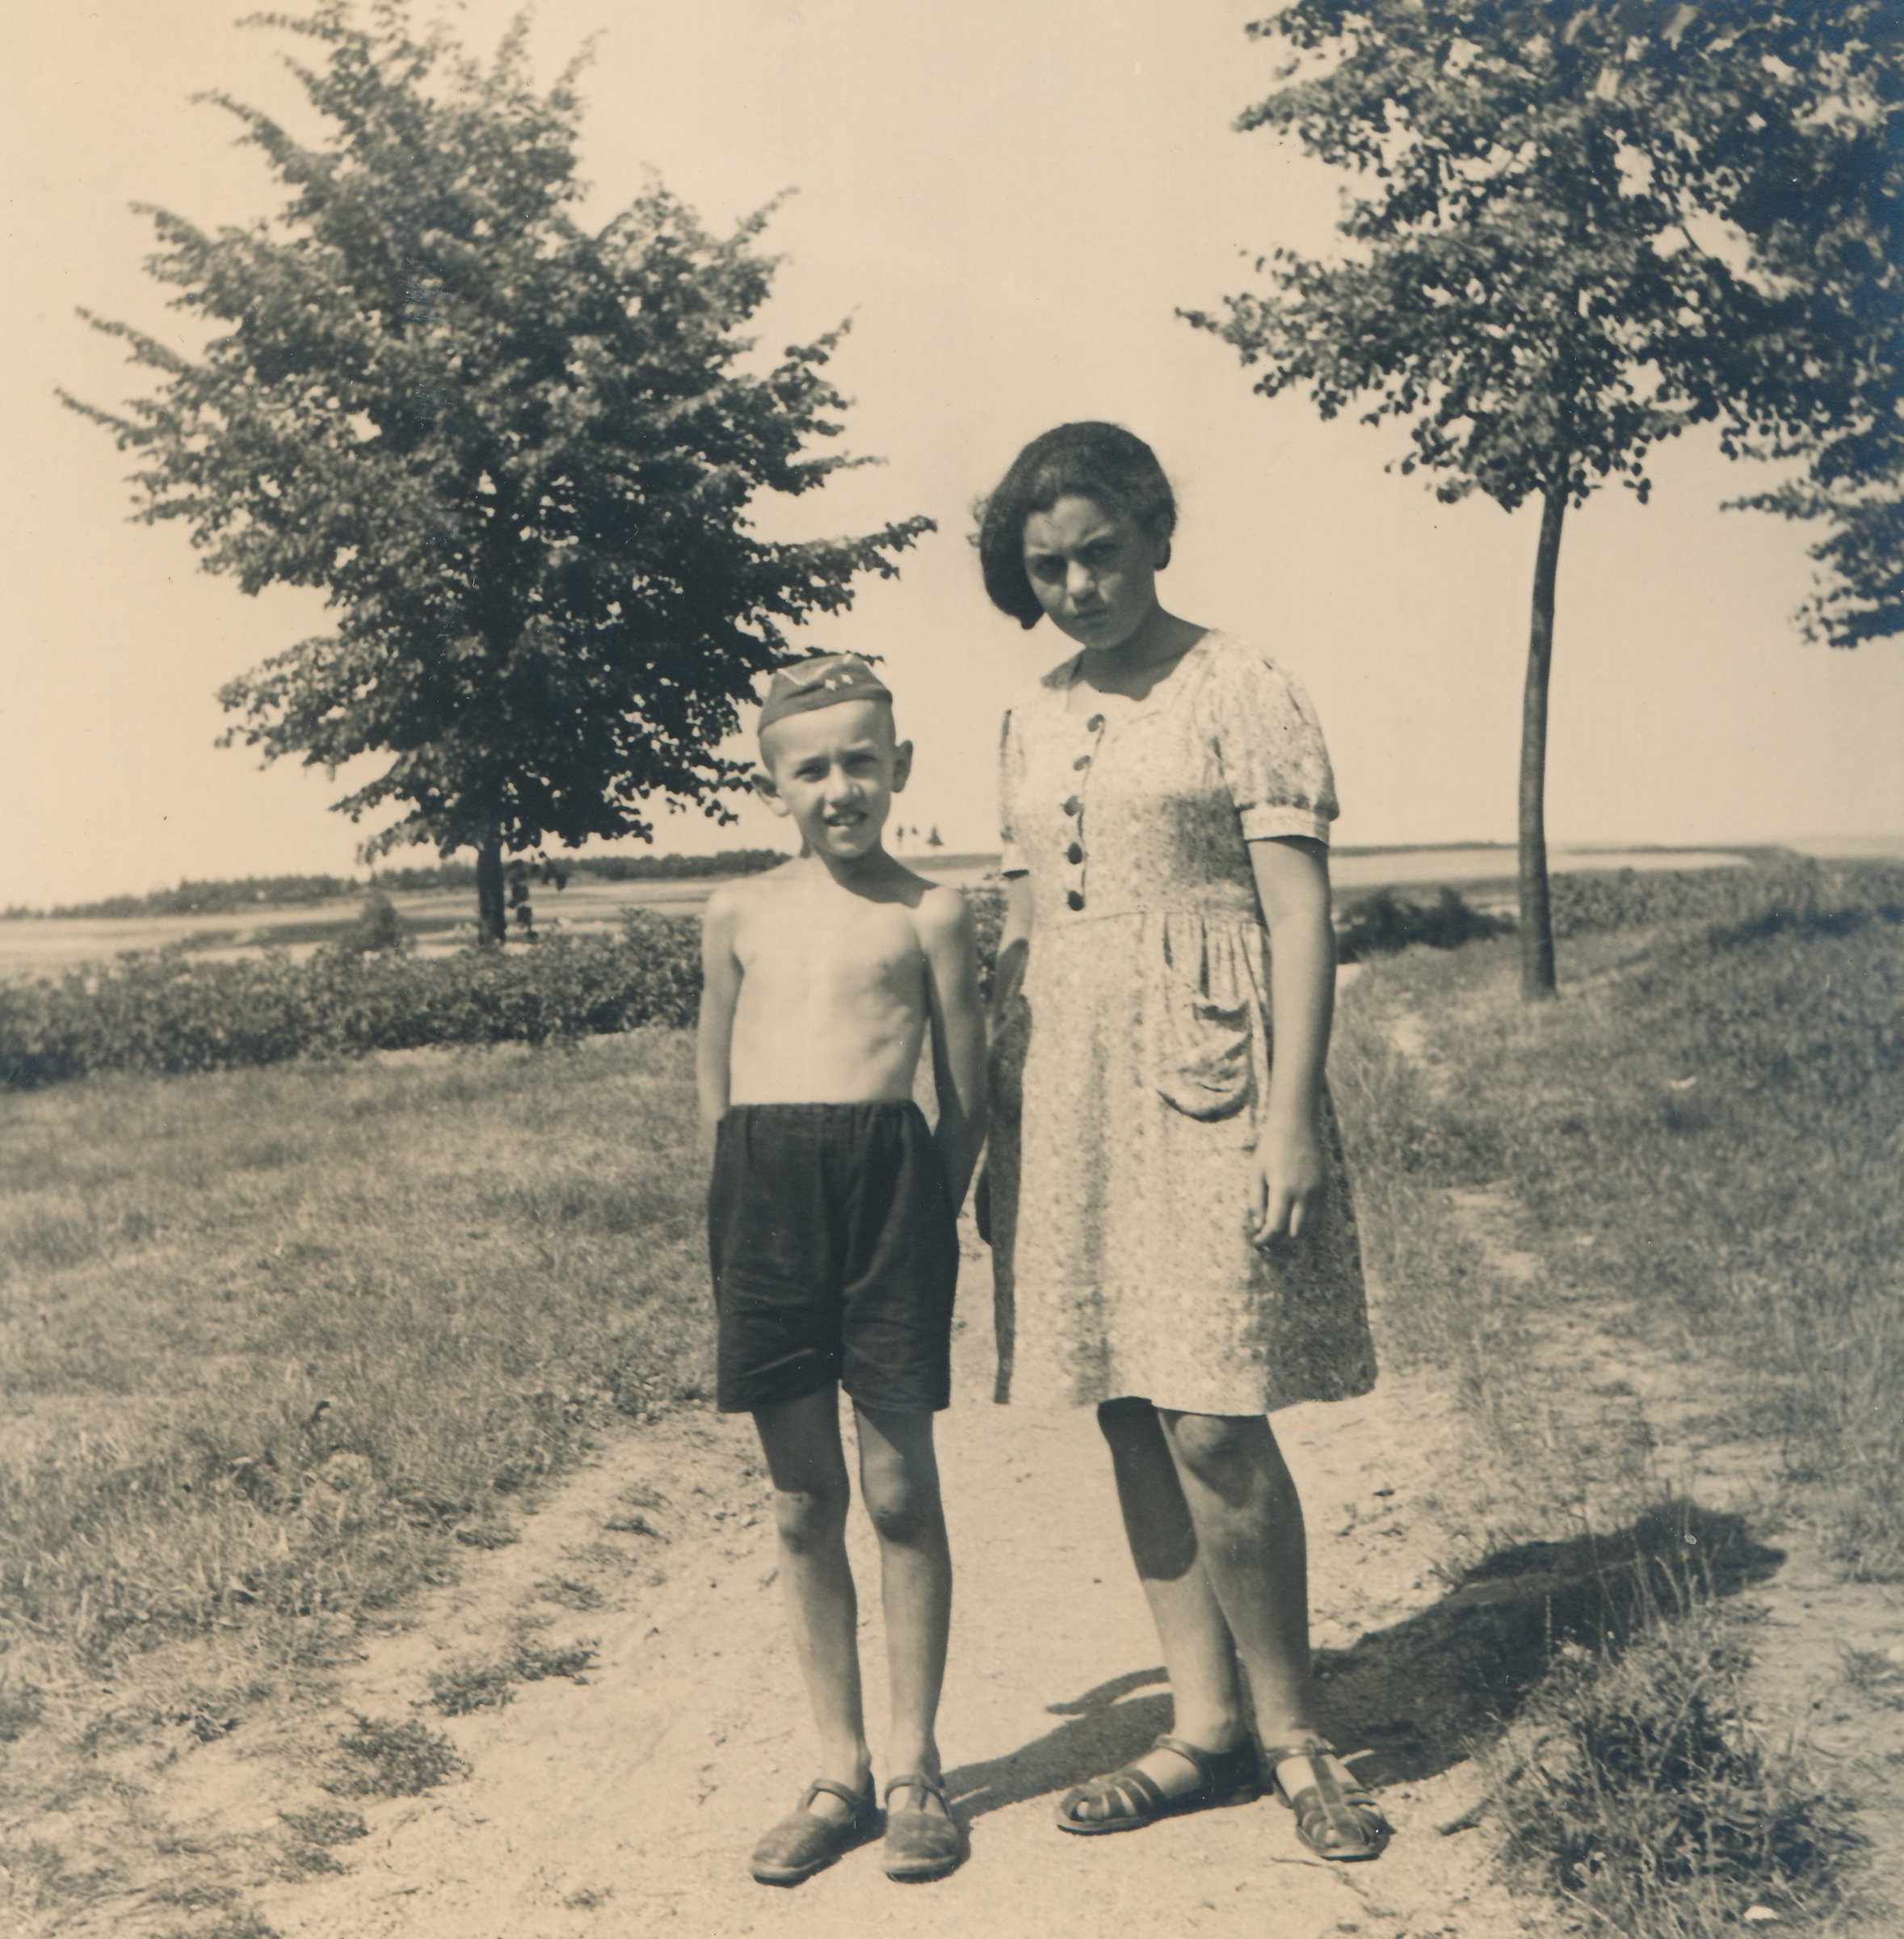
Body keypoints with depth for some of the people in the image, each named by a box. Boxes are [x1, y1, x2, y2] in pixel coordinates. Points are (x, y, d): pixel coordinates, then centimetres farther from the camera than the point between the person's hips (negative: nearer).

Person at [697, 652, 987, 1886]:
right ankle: (840, 1773, 22)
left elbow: (968, 1102, 4)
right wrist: (747, 1206, 10)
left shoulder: (929, 913, 2)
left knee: (900, 1489, 4)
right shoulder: (740, 914, 11)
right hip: (764, 1185, 3)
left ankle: (915, 1768, 19)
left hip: (888, 1174, -3)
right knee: (802, 1505, 9)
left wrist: (922, 1221, -2)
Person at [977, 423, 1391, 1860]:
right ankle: (1206, 1730, 20)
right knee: (1131, 1421, 8)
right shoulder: (1034, 719, 15)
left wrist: (1292, 1111, -16)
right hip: (1066, 1090, 6)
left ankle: (1295, 1733, 12)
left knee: (1214, 1426, -9)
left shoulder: (1237, 689, -3)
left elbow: (1301, 909, -8)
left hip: (1202, 1074, -6)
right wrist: (998, 1115, 15)